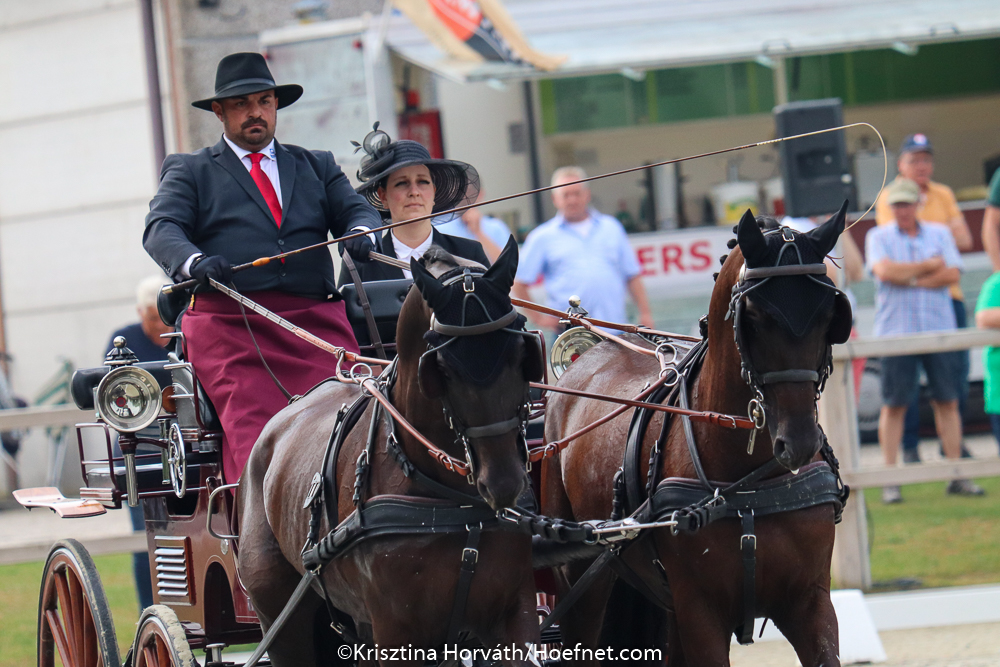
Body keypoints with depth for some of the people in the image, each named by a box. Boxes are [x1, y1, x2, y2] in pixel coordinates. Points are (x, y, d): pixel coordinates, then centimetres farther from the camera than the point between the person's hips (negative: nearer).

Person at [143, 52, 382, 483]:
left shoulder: (317, 167, 26)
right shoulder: (189, 172, 17)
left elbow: (355, 210, 13)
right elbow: (161, 229, 1)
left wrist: (361, 233, -14)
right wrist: (194, 261, -23)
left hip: (316, 322, 2)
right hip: (228, 324, -2)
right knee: (254, 440, -22)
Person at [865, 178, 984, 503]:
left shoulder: (939, 233, 10)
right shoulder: (878, 237, 6)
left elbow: (951, 274, -3)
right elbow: (884, 271, -12)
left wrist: (908, 279, -9)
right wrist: (929, 266, -5)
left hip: (938, 328, 2)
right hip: (896, 330, -2)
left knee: (947, 401, 2)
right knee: (894, 405, -3)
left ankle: (957, 476, 7)